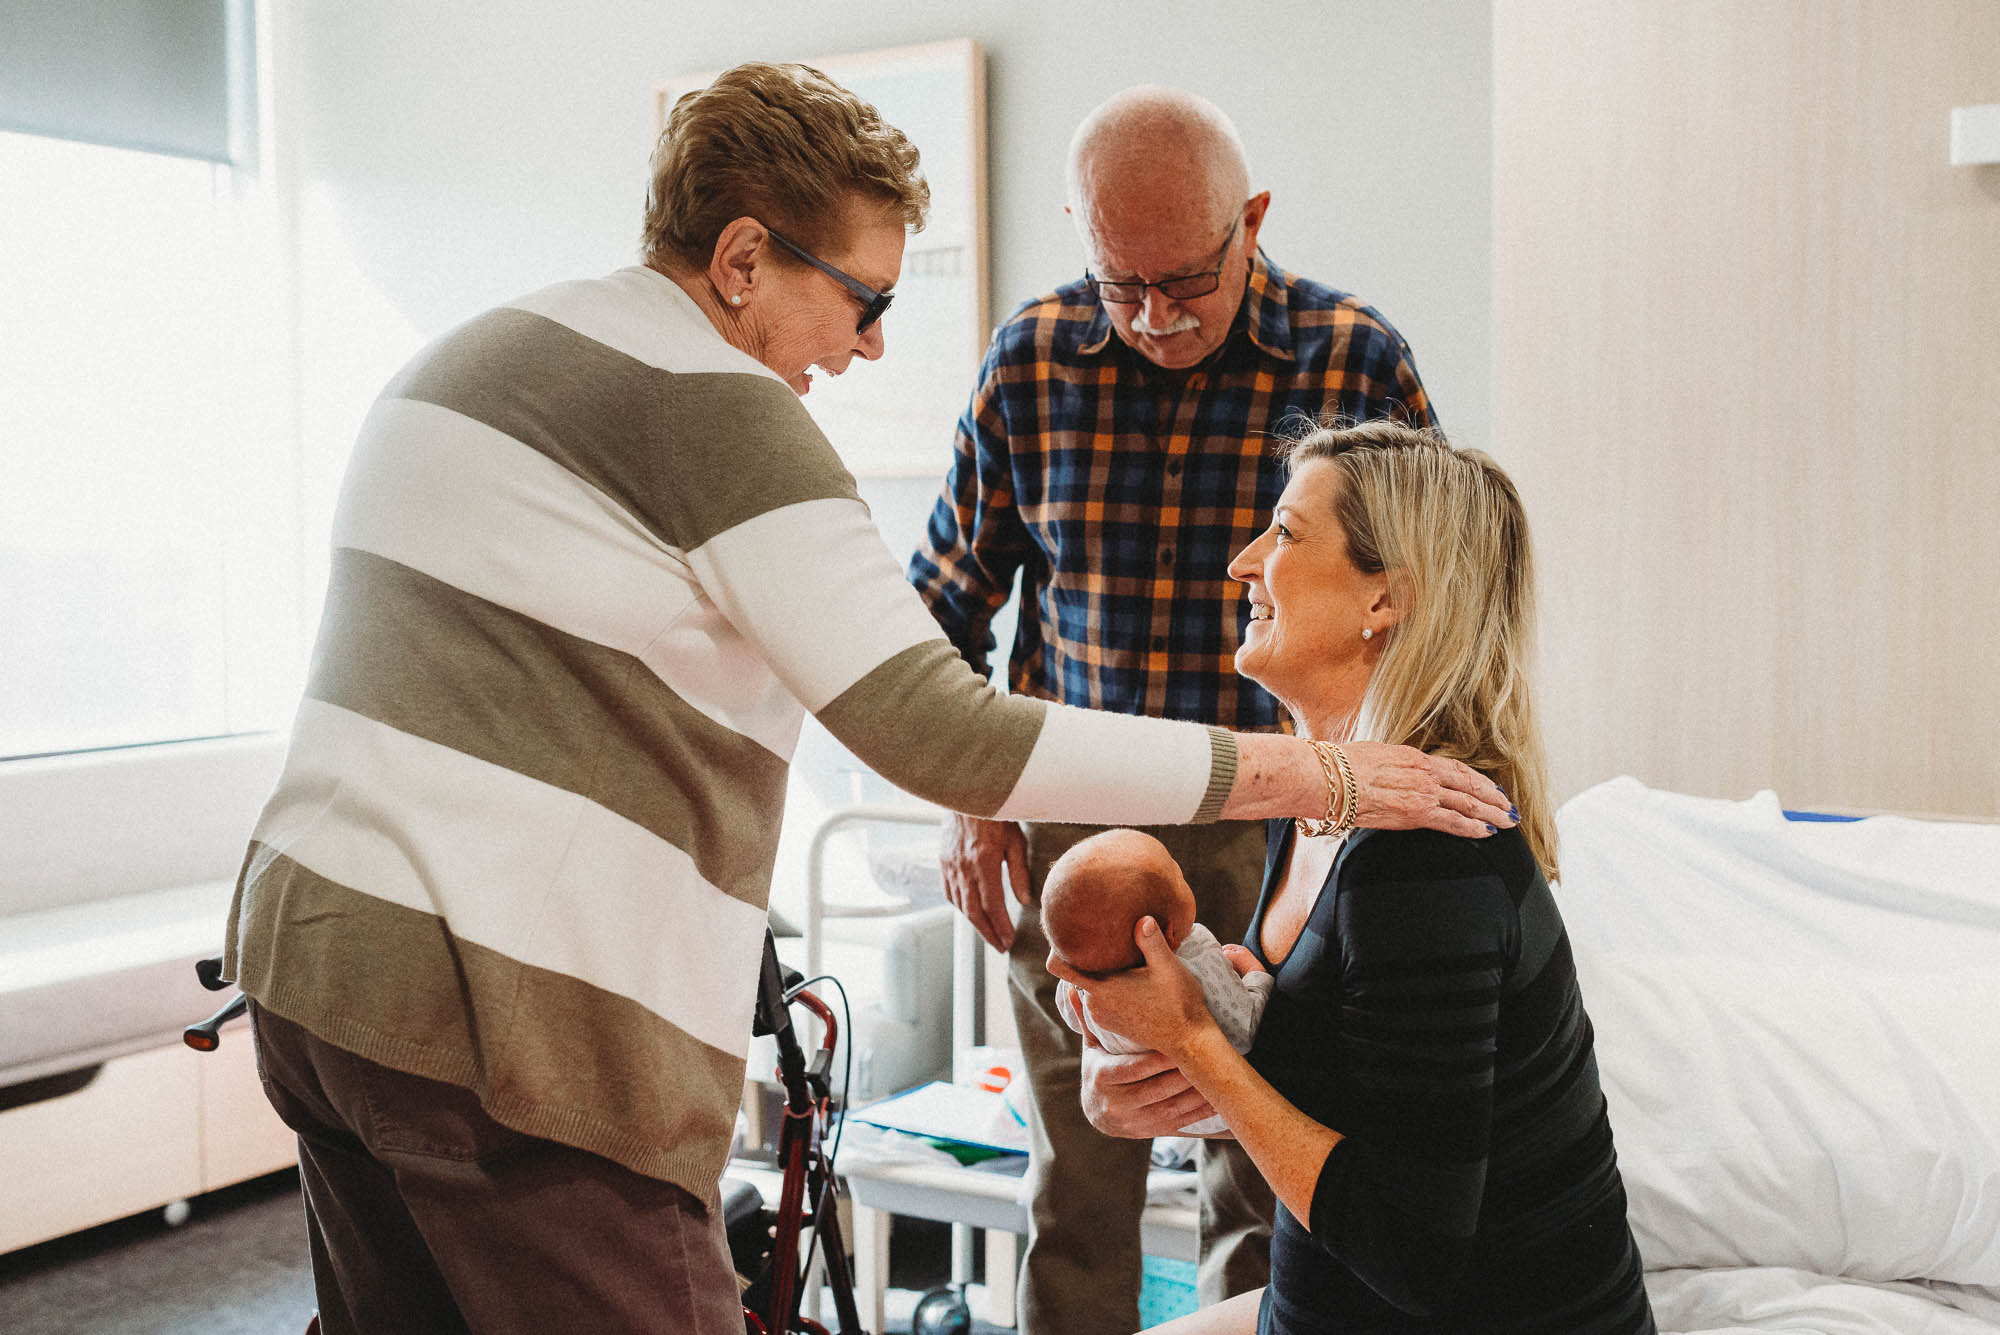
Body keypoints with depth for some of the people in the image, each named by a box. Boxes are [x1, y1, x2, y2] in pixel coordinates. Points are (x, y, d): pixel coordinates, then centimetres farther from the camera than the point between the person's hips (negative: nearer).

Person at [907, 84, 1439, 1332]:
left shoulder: (1359, 362, -7)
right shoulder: (1031, 359, -2)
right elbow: (946, 603, 9)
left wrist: (1366, 790, -7)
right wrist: (967, 798, 1)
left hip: (1274, 820, -1)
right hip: (1068, 816, 1)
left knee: (1268, 1172, 7)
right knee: (1078, 1176, 9)